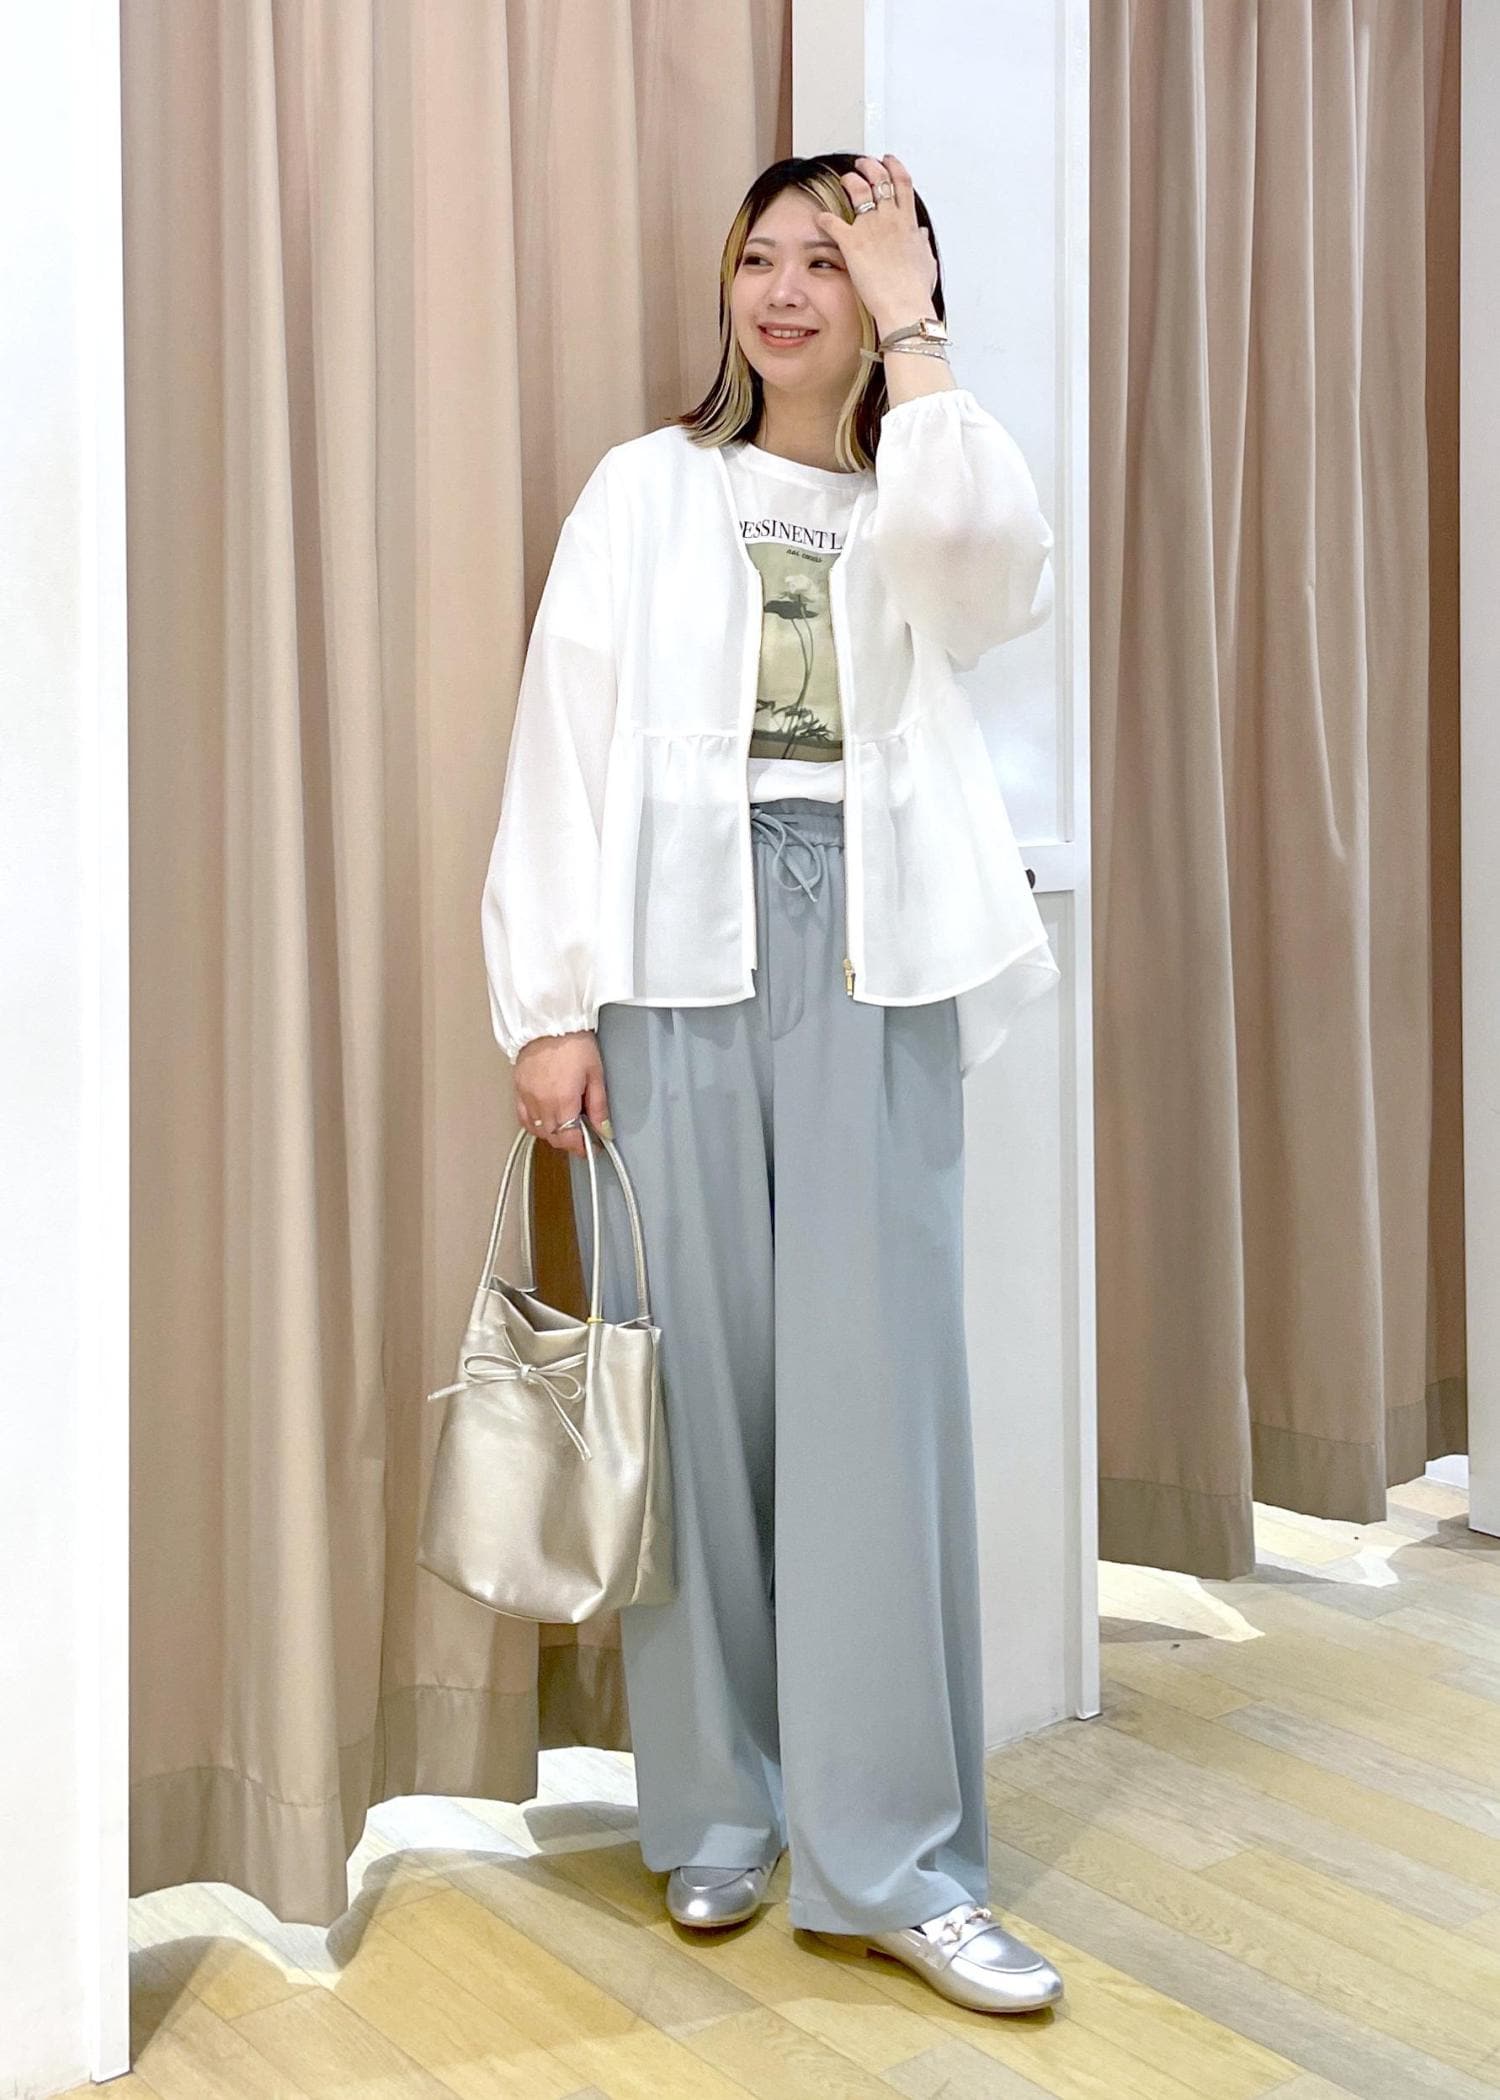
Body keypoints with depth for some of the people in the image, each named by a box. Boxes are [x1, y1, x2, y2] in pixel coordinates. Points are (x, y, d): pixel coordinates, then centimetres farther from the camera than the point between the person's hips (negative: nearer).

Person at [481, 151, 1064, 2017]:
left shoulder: (915, 504, 13)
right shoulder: (646, 490, 11)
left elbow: (1003, 579, -13)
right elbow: (562, 743, 4)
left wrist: (915, 338, -6)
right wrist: (549, 1000, -4)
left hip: (869, 966, 0)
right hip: (677, 957, 0)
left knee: (880, 1384, -4)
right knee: (694, 1374, 2)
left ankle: (896, 1856, 4)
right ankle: (715, 1813, 18)